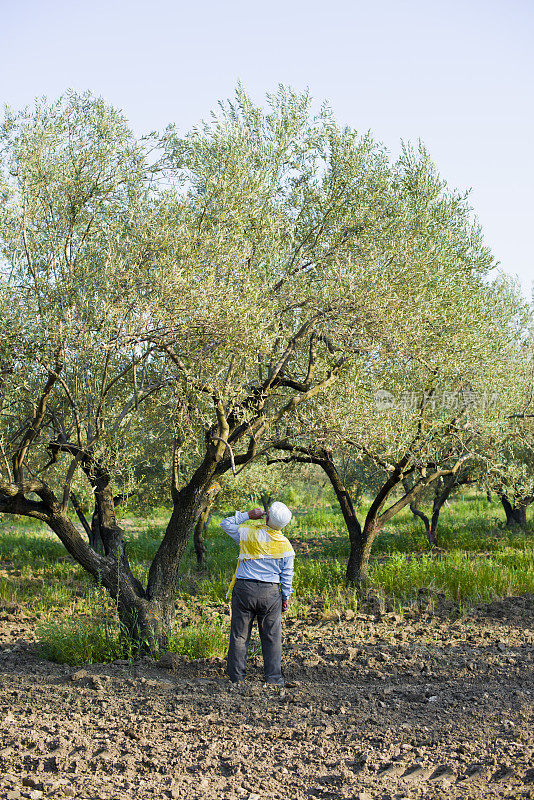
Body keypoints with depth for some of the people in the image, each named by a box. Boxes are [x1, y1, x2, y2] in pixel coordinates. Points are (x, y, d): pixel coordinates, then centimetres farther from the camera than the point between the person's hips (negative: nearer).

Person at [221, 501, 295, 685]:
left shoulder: (248, 532, -6)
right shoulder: (286, 545, -1)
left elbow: (226, 524, 11)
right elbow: (287, 575, 5)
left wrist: (247, 515, 9)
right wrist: (286, 597, 16)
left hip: (244, 588, -1)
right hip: (271, 593, 1)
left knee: (239, 635, 8)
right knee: (271, 637, 9)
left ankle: (236, 676, 13)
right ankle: (273, 678, 10)